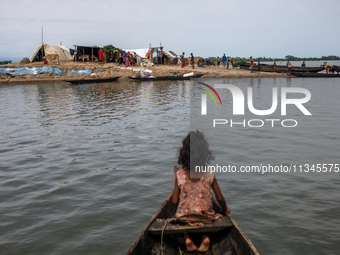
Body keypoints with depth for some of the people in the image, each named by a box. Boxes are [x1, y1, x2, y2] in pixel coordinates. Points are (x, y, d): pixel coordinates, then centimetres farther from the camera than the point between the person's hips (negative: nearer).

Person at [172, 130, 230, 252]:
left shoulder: (179, 175, -15)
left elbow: (174, 201, -8)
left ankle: (188, 238, 13)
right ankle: (206, 238, 11)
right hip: (206, 217, 0)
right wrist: (225, 209, 18)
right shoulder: (210, 175, -13)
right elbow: (220, 199, -4)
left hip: (184, 218, 0)